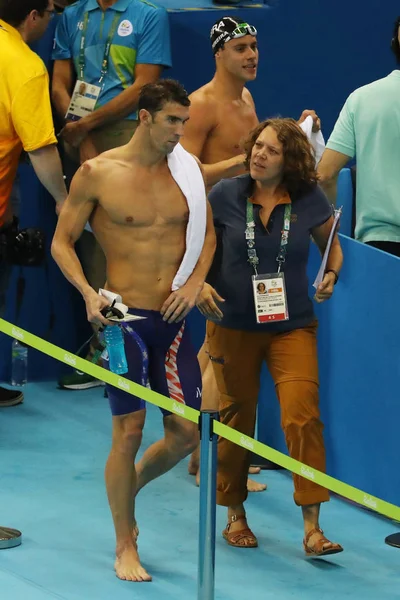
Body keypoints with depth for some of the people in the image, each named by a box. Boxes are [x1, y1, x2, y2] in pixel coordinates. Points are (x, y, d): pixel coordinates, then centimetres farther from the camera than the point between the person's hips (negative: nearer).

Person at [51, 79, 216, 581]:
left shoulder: (186, 170, 6)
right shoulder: (96, 173, -5)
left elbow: (206, 233, 18)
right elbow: (62, 242, 0)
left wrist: (194, 281, 1)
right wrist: (88, 293, -14)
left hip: (173, 320, 4)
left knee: (186, 433, 3)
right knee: (129, 431, -3)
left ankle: (127, 488, 34)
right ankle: (125, 548, 11)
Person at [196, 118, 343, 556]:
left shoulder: (309, 200, -5)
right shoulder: (225, 195, -5)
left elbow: (331, 245, 12)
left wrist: (331, 276, -8)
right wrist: (200, 283, -10)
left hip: (292, 326, -1)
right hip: (233, 326, 1)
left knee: (302, 416, -14)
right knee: (235, 418, 11)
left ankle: (312, 528, -10)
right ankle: (235, 516, 30)